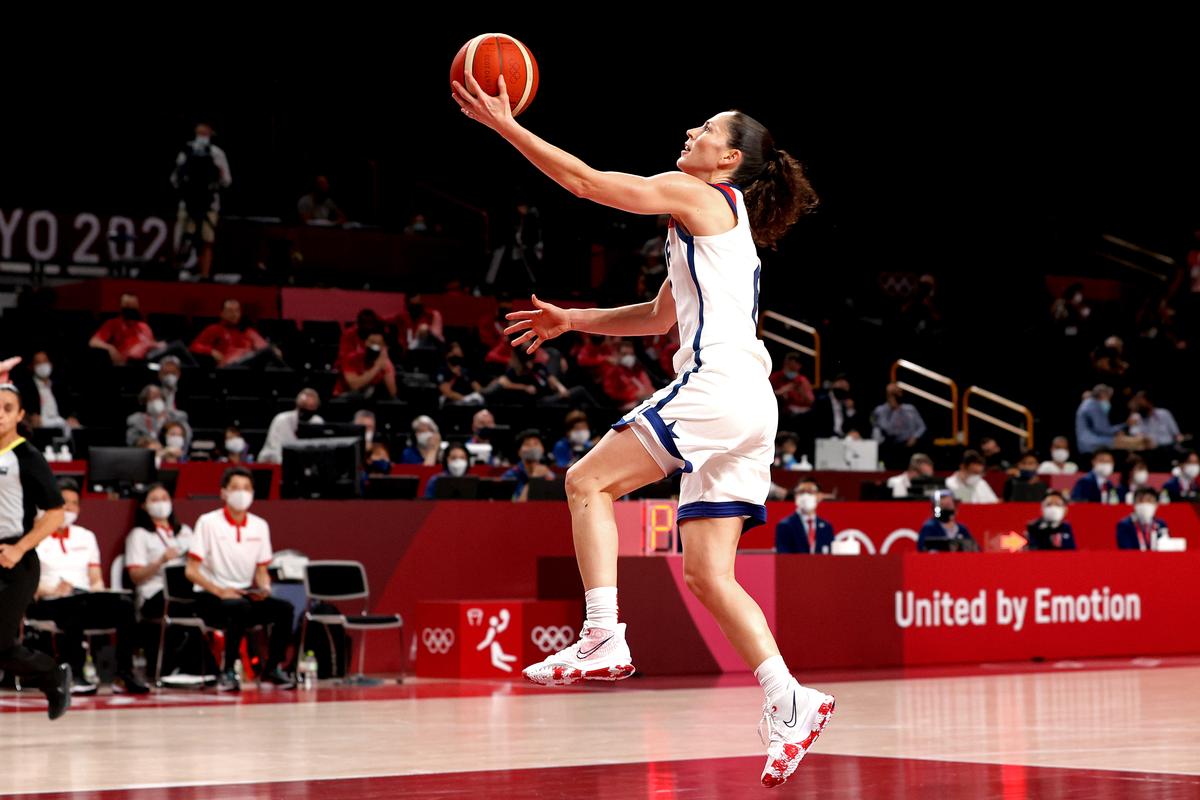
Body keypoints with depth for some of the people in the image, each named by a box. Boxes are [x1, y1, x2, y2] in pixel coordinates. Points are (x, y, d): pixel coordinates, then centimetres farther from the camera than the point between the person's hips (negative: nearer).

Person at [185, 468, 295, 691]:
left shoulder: (260, 526, 9)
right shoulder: (208, 522, -6)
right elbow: (191, 571, -9)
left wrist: (264, 588, -8)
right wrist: (220, 591, -22)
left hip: (245, 595, 5)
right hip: (210, 597, -5)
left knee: (284, 609, -22)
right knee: (241, 608, -37)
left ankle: (272, 668, -6)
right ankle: (227, 672, -25)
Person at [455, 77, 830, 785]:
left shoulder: (696, 195, 1)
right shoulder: (723, 222, 28)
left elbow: (586, 181, -1)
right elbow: (661, 316, 36)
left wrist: (505, 125, 4)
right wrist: (571, 320, 34)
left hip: (718, 384, -9)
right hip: (747, 408, 9)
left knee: (588, 481, -5)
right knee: (708, 574, 4)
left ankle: (604, 640, -14)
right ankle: (790, 704, -3)